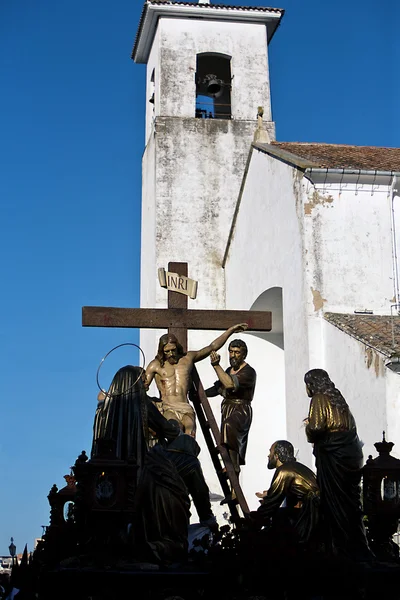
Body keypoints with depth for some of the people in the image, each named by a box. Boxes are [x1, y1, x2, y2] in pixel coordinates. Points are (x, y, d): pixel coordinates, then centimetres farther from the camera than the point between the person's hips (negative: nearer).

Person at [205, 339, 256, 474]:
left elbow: (230, 383, -27)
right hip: (227, 410, 9)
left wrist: (216, 365, -27)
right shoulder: (229, 370, 17)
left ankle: (233, 466, -43)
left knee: (229, 427, -37)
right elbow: (218, 388, 28)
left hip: (241, 411, -9)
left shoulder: (249, 372, -10)